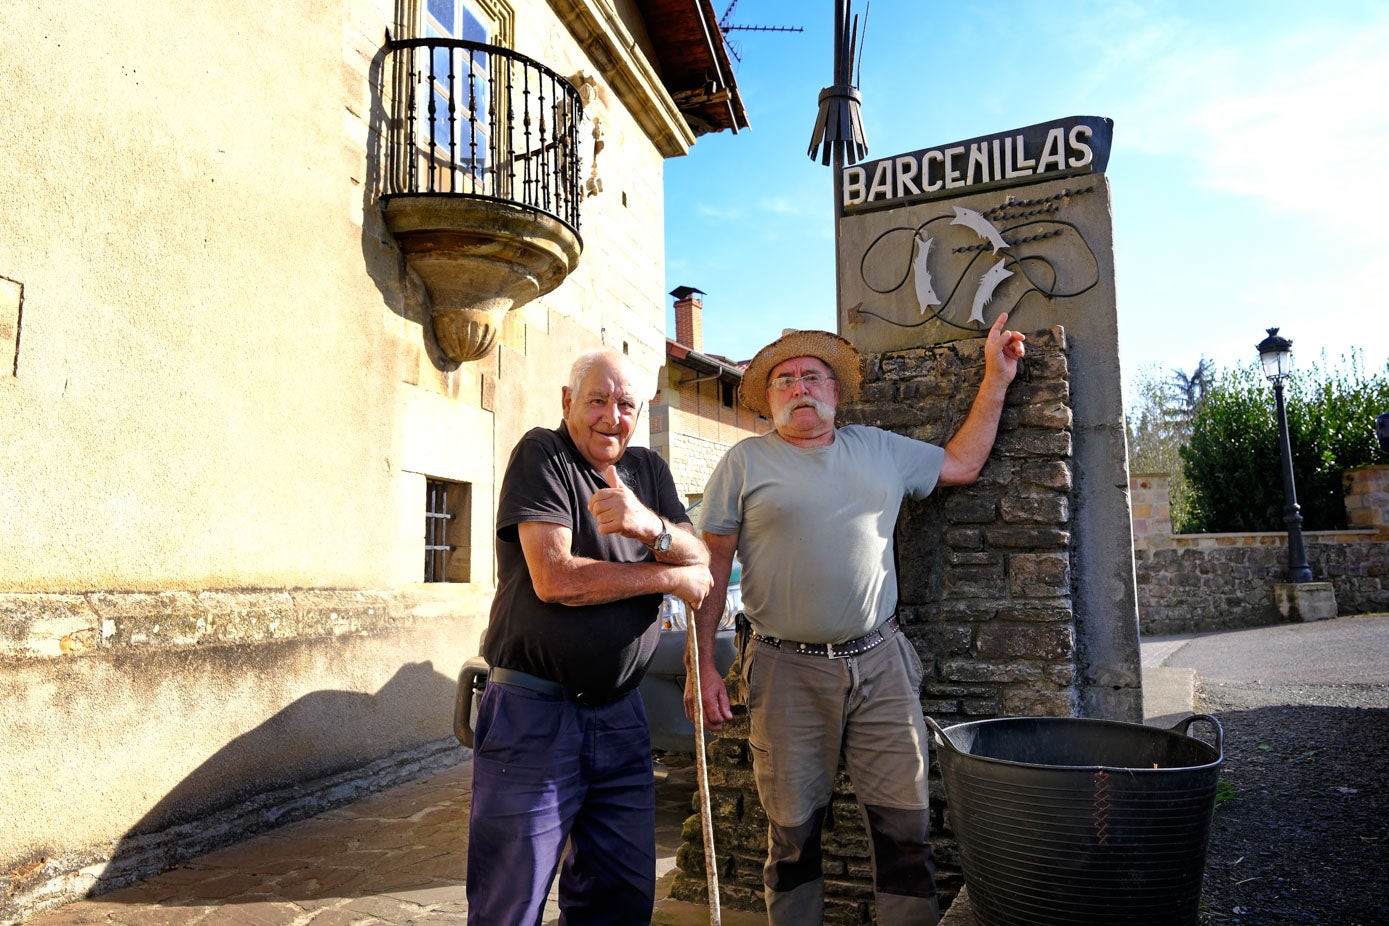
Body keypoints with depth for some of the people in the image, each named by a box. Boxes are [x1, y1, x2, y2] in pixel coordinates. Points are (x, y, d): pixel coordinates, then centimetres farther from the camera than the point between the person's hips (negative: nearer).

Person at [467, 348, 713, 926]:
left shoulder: (649, 469, 11)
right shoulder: (540, 454, -7)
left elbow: (701, 563, 1)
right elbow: (555, 578, -19)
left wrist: (647, 525, -21)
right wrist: (672, 578, -9)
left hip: (619, 712, 6)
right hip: (534, 710, -5)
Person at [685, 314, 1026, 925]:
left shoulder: (880, 449, 12)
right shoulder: (744, 462, 0)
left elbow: (962, 462, 22)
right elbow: (711, 567, -2)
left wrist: (995, 378, 18)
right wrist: (702, 666, -7)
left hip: (880, 664, 3)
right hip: (787, 672, -2)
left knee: (904, 824, 6)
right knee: (793, 831, 10)